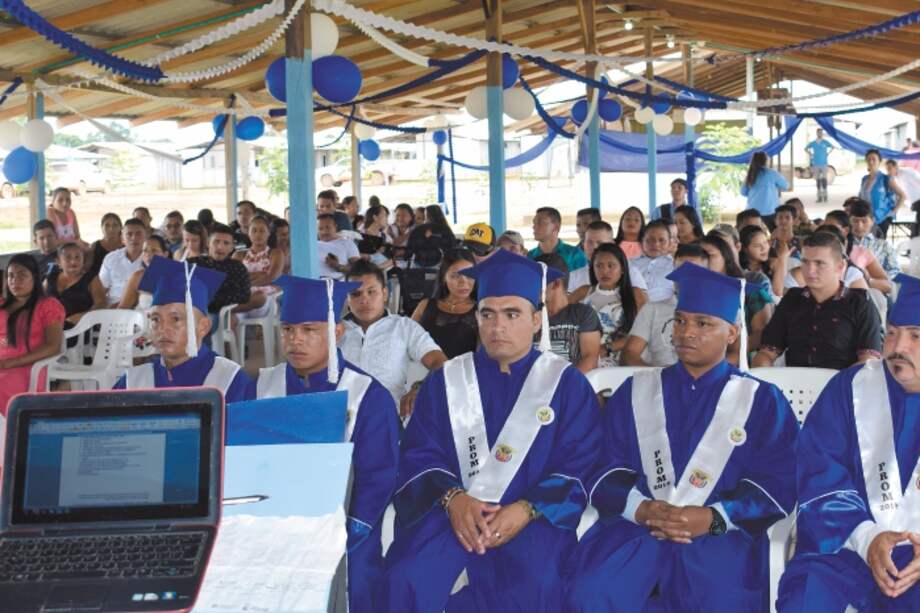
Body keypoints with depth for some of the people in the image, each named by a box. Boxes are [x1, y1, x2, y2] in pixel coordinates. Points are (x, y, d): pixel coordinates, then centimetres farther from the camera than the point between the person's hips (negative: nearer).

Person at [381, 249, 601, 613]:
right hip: (451, 512, 1)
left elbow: (581, 466, 0)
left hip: (535, 518, 0)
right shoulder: (445, 381, 13)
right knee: (406, 582, -30)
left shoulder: (567, 383, 7)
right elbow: (419, 454, 6)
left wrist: (526, 510, -16)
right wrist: (452, 497, -15)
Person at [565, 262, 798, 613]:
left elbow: (778, 481, 2)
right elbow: (606, 467, 9)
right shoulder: (635, 391, 18)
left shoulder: (762, 401, 13)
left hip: (721, 535, -1)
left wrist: (713, 518, -14)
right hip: (635, 525, 1)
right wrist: (639, 508, -13)